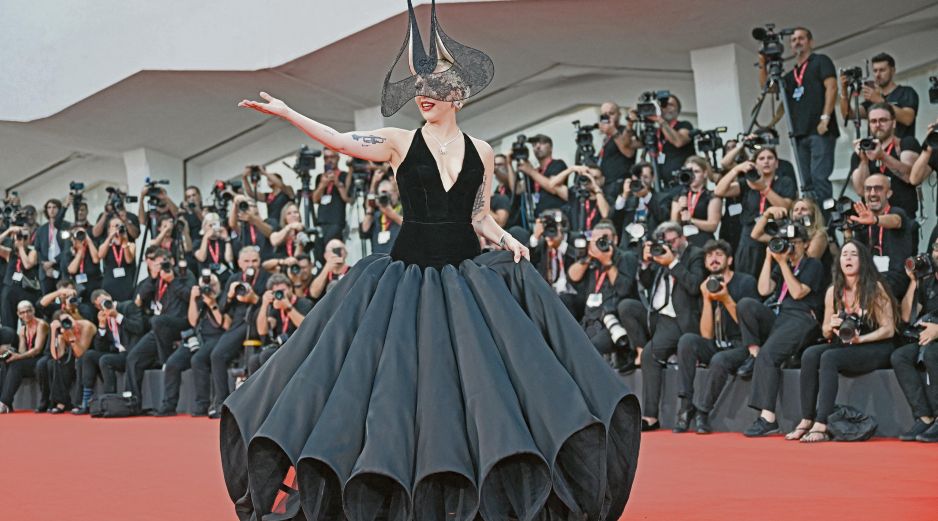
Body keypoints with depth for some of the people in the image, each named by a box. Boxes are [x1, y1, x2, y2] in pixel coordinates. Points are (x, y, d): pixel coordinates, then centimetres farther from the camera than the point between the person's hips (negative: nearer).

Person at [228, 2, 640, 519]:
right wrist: (285, 113, -19)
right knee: (402, 369, -4)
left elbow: (479, 216, 13)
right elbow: (343, 141, -11)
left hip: (465, 271, 2)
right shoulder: (401, 144, 1)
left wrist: (505, 238, -6)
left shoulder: (480, 151, 8)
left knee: (478, 368, -3)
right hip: (410, 269, -1)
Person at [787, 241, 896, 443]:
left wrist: (859, 339, -19)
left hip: (875, 349, -5)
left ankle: (822, 426, -38)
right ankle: (806, 421, -28)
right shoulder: (833, 292, 9)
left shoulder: (875, 289, -5)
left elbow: (888, 329, -7)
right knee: (810, 354, -24)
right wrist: (831, 326, -7)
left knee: (829, 358, -32)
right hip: (843, 346, 5)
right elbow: (825, 331, 16)